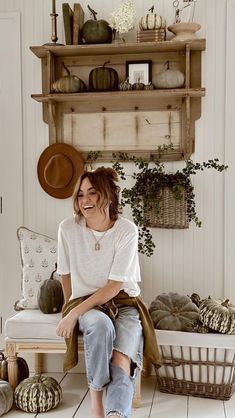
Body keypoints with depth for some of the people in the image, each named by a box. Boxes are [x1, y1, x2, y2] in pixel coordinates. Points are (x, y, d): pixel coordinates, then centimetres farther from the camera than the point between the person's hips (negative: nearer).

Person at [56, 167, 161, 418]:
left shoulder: (127, 230, -13)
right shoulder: (68, 228, -8)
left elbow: (115, 285, -16)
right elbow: (65, 273, 7)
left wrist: (74, 313, -21)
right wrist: (70, 309, 12)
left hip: (123, 301, 0)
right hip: (85, 303, 1)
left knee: (122, 363, -28)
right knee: (100, 323, -35)